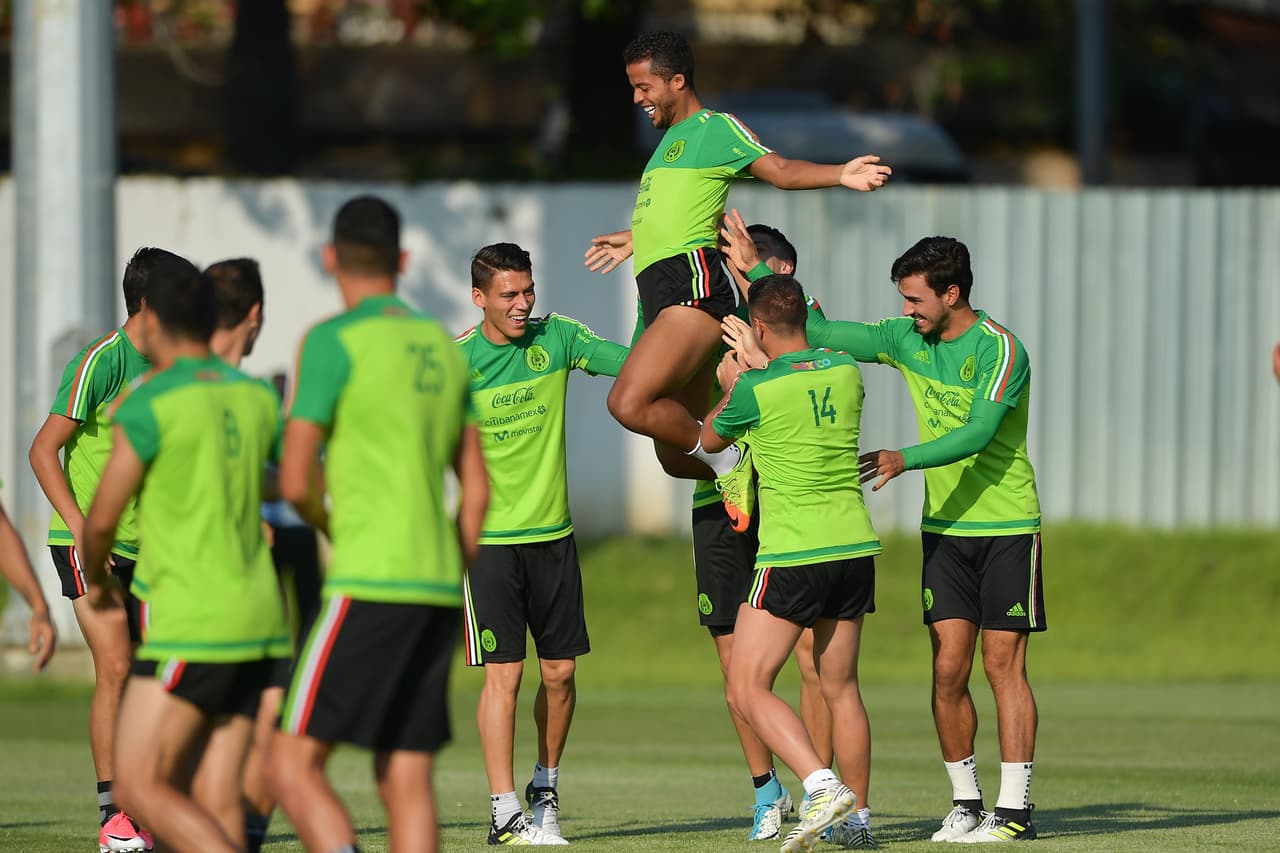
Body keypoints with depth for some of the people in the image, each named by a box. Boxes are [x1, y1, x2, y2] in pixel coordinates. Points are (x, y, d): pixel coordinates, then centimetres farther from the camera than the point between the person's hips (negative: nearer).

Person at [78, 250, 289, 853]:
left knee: (140, 788, -6)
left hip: (191, 625, -7)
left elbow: (101, 519, -5)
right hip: (258, 622, 7)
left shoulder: (148, 407, -11)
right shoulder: (256, 398, 9)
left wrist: (96, 578, 17)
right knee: (215, 799, 5)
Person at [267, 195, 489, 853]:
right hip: (438, 587, 7)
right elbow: (477, 489, 18)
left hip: (369, 584, -7)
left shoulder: (333, 342, -6)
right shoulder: (442, 347, 15)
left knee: (292, 767, -7)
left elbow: (295, 482, -9)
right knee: (405, 783, 7)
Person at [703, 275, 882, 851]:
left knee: (746, 690, -5)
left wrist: (729, 386, 27)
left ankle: (823, 787, -22)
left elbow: (710, 439, 9)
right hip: (855, 546, 7)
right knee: (841, 688, 16)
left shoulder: (754, 391, -12)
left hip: (792, 557, -6)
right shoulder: (845, 372, 3)